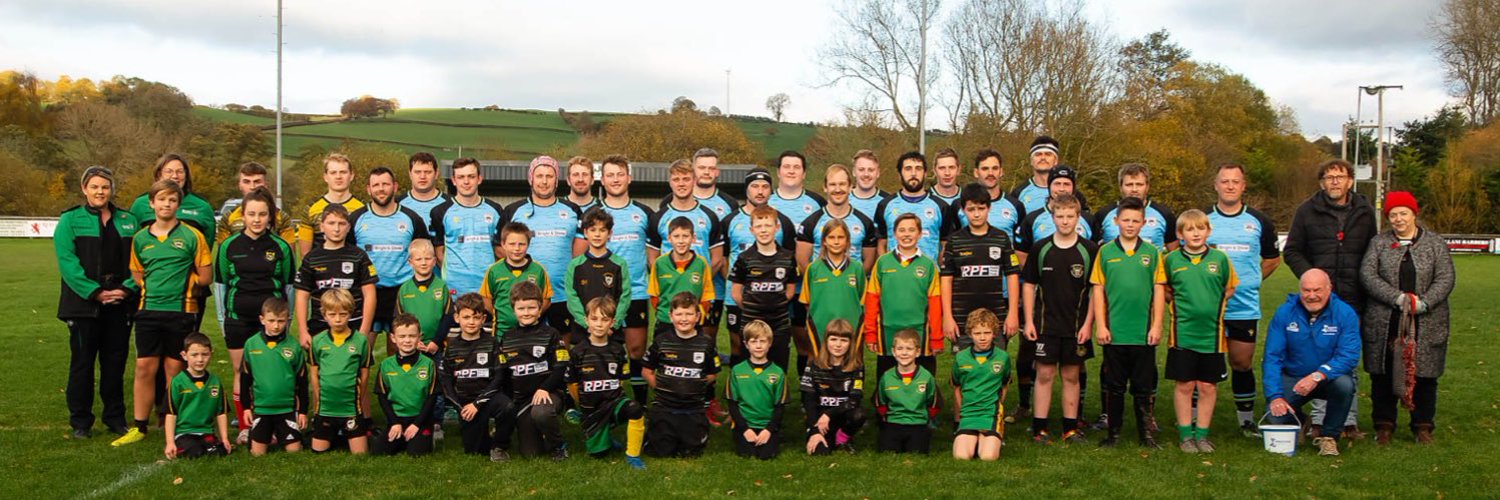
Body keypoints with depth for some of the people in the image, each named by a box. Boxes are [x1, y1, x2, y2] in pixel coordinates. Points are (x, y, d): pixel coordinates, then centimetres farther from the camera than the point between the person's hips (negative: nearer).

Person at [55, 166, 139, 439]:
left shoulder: (128, 221, 11)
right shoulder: (70, 220, 2)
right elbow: (67, 261, -8)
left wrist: (127, 288, -10)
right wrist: (95, 292, -15)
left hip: (120, 304, 2)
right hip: (84, 304, -2)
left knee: (115, 363, 7)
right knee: (82, 363, 3)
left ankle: (115, 418, 17)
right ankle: (80, 422, 12)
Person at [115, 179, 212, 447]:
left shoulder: (191, 236, -3)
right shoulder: (140, 238, 8)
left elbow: (205, 277, 0)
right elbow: (137, 275, 19)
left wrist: (182, 288, 1)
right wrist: (153, 289, 6)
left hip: (181, 311, -3)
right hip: (148, 310, 3)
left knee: (174, 370, 4)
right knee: (144, 368, 3)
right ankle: (140, 427, 11)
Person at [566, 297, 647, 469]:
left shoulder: (618, 350, -1)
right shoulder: (577, 352, -6)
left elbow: (622, 380, 8)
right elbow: (572, 384, 3)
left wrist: (610, 398, 2)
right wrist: (586, 404, 9)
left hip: (614, 401, 0)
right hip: (590, 409, 0)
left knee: (635, 408, -33)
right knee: (599, 453, -1)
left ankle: (632, 455, -16)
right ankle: (605, 435, 36)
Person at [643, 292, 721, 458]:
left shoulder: (706, 343, -2)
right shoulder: (661, 342, -3)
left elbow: (713, 374, 8)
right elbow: (647, 371, 6)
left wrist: (696, 386, -2)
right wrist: (662, 388, -1)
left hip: (694, 408, 0)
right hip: (664, 407, 0)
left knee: (691, 452, 1)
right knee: (660, 451, 0)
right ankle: (652, 425, 30)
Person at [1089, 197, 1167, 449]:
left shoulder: (1152, 252, 3)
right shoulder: (1105, 252, 3)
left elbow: (1159, 291, 4)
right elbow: (1098, 290, 3)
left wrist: (1156, 325, -2)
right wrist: (1100, 325, -2)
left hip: (1144, 333, 0)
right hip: (1113, 332, 0)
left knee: (1143, 387, 7)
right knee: (1114, 385, 8)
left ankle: (1146, 434, 15)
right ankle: (1113, 432, 17)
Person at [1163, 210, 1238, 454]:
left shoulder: (1220, 258, 1)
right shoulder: (1171, 259, 0)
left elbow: (1230, 289, 12)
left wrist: (1212, 305, 1)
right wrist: (1181, 302, 2)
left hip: (1212, 334, 1)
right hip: (1182, 334, -1)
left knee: (1208, 386, 7)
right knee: (1184, 385, 4)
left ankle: (1202, 434, 18)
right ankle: (1186, 435, 14)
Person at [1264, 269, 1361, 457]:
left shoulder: (1345, 313, -12)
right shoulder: (1284, 313, -9)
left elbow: (1349, 356, -21)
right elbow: (1272, 357, -10)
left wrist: (1318, 375, -36)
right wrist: (1275, 396, -21)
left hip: (1329, 378, -1)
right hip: (1292, 378, 1)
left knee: (1344, 384, -35)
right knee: (1276, 416, -24)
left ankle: (1329, 436, -8)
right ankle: (1300, 424, 17)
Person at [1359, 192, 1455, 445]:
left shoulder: (1435, 243, 5)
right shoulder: (1379, 242, 6)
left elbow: (1445, 278, -2)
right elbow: (1368, 274, -5)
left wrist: (1424, 302, -18)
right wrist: (1397, 298, -17)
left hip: (1426, 326, 0)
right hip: (1384, 325, 0)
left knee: (1424, 375, 5)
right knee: (1383, 376, 4)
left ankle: (1423, 426, 19)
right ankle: (1384, 425, 16)